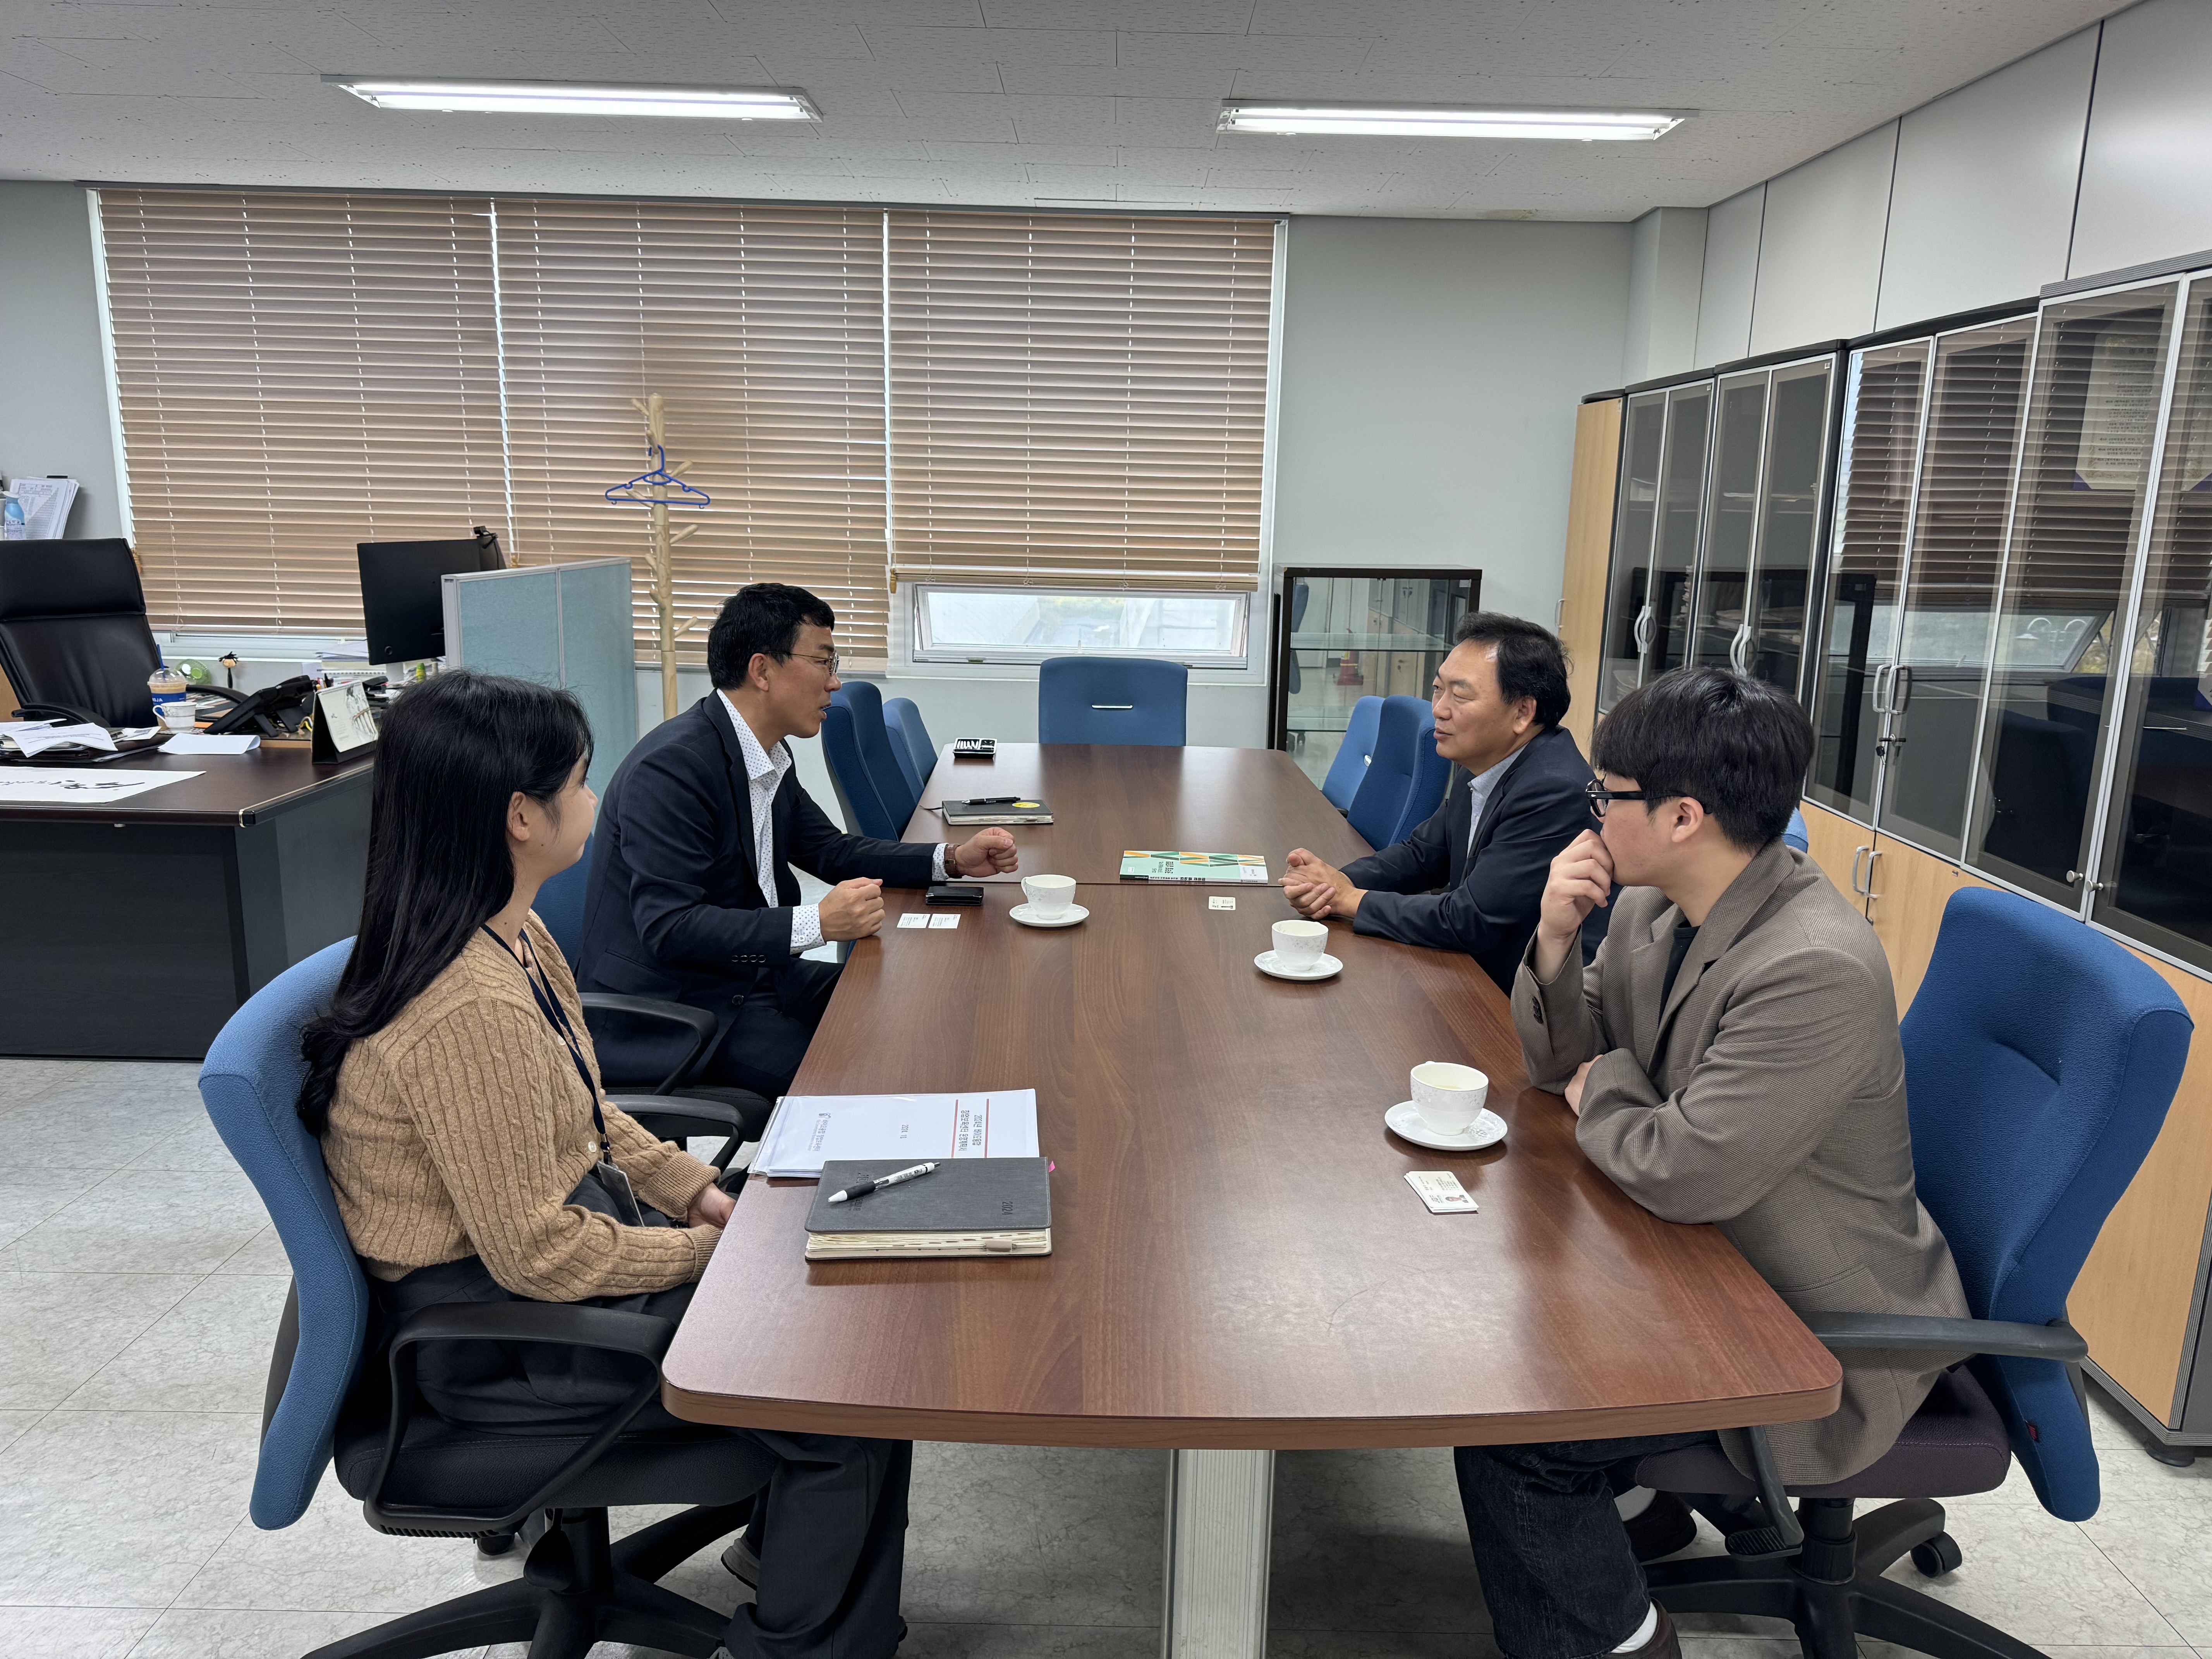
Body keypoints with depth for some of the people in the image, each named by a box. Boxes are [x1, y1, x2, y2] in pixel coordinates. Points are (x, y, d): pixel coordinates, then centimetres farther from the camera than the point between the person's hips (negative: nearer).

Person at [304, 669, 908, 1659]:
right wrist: (699, 1248, -12)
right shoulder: (469, 1012, -30)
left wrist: (694, 1189, 3)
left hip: (555, 1234, 9)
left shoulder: (514, 937, 1)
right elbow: (538, 1254, -26)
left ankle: (786, 1530, 26)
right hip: (498, 1332, -9)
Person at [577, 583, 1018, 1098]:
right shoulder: (672, 766, -22)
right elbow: (667, 927, -28)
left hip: (752, 973, 9)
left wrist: (953, 860, 5)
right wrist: (817, 922, -32)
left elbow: (830, 850, 17)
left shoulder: (770, 756, 6)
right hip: (673, 1002, -9)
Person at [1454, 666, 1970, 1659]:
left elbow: (1685, 1173, -30)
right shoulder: (1653, 910, -3)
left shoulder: (1818, 971, -31)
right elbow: (1563, 1063, 4)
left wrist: (1604, 1096, -10)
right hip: (1709, 1256, 9)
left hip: (1823, 1342, -9)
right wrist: (1555, 941, -14)